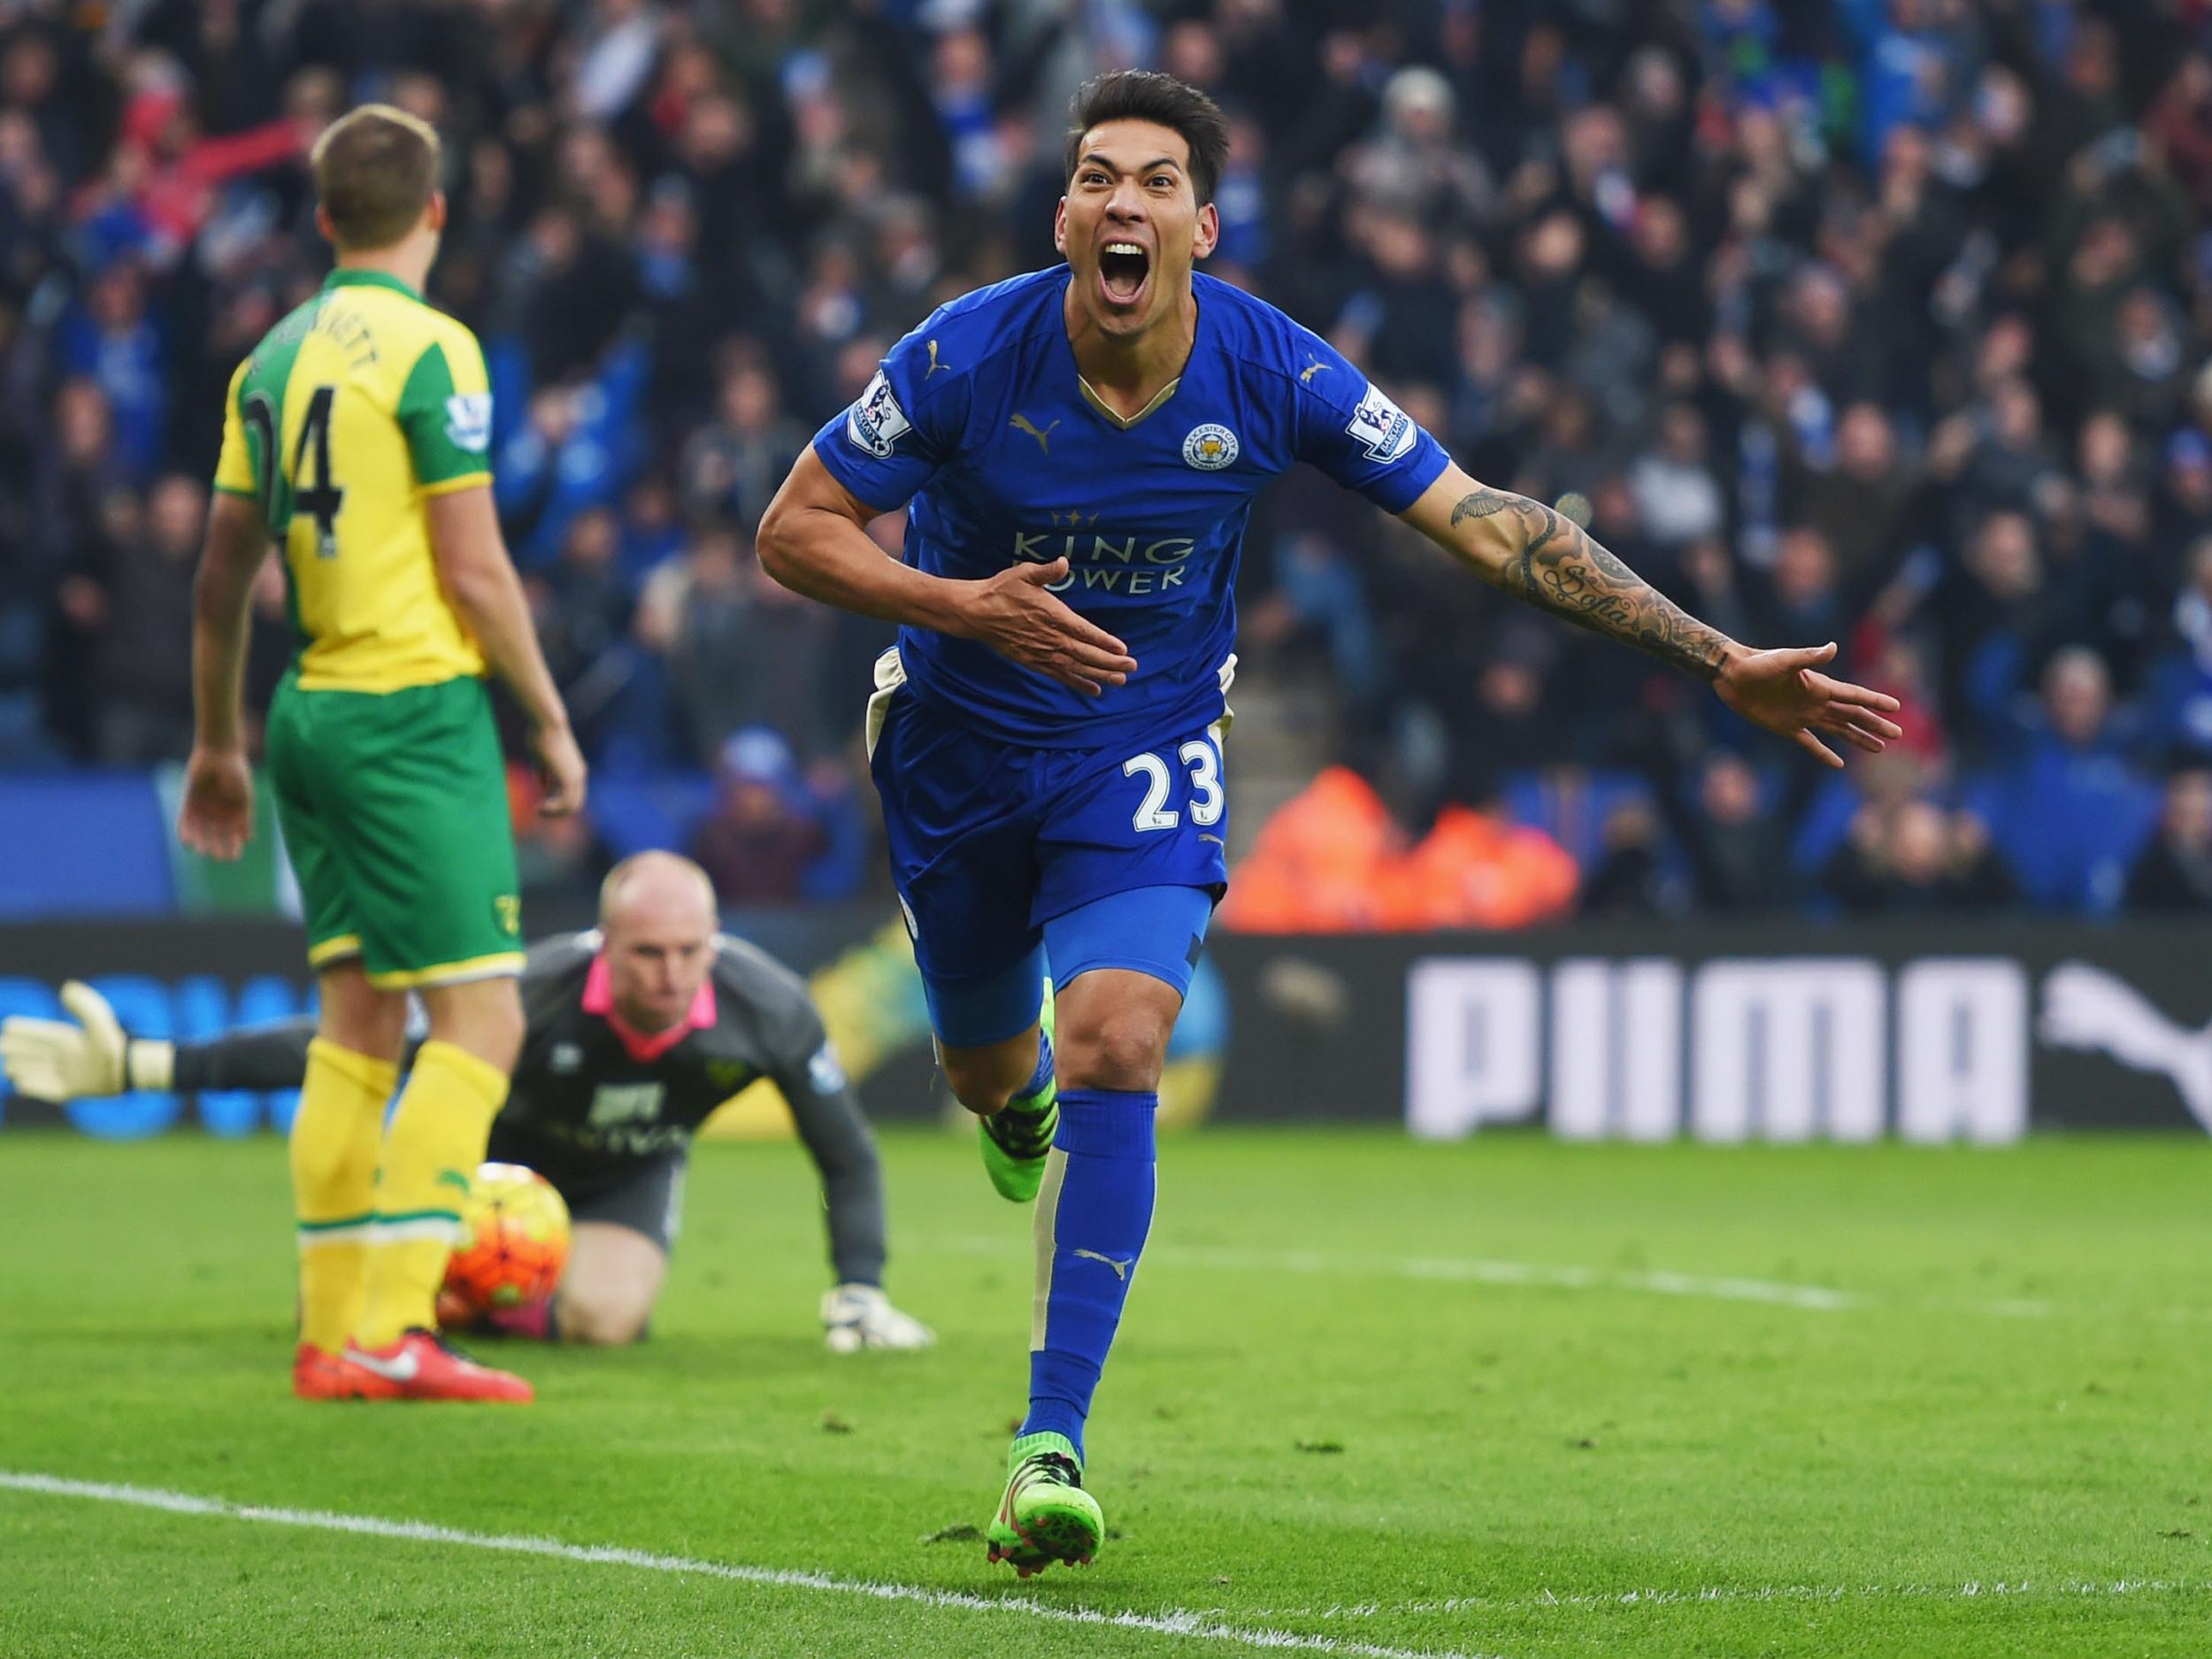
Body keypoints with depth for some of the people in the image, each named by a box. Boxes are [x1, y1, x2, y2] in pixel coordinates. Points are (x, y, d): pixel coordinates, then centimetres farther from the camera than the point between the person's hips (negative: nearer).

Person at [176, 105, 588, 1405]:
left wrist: (216, 745, 26)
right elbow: (474, 569, -13)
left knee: (358, 1024, 11)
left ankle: (335, 1337, 9)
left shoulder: (271, 361, 12)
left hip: (315, 713, 8)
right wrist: (552, 722, -3)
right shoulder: (428, 348, -11)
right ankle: (393, 1330, -14)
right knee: (481, 1016, -6)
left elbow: (223, 576, 17)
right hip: (417, 713, -8)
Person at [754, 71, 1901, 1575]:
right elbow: (796, 529, -12)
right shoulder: (969, 356, -20)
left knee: (1113, 1054, -22)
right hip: (959, 753, 1)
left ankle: (1053, 1443, -20)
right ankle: (1019, 1106, 58)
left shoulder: (1274, 373, -19)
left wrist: (1719, 661, -19)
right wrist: (967, 606, -29)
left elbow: (1490, 525, -15)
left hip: (1144, 751, -1)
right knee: (992, 1072, 16)